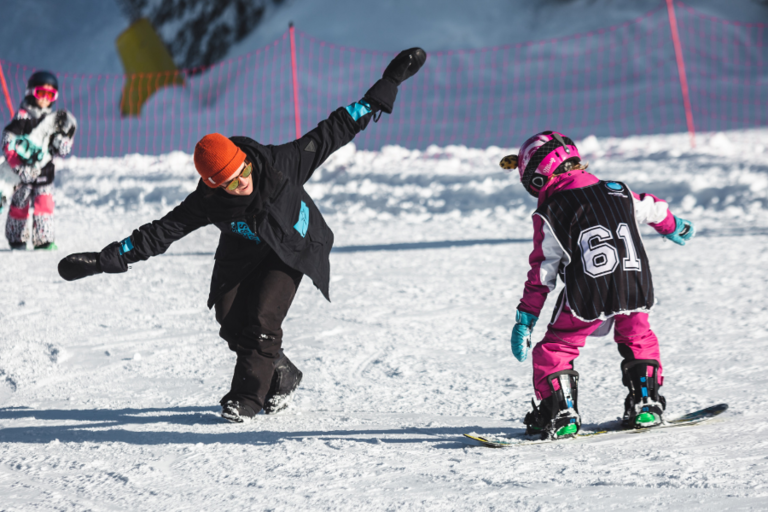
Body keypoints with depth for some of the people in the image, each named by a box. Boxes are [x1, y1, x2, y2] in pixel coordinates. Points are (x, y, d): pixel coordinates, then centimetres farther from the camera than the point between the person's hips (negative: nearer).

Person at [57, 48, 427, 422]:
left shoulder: (280, 164, -31)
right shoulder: (208, 202, -26)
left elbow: (331, 133, -25)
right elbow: (163, 231, -21)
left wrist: (388, 84, -27)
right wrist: (106, 259, -29)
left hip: (292, 249, -3)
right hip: (243, 257, 3)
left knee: (261, 318, -19)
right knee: (232, 322, -7)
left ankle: (247, 396, -5)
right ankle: (282, 378, 16)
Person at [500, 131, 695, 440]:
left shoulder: (549, 215, -1)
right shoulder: (618, 192, 11)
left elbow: (541, 273, -2)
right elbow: (653, 210, 30)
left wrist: (525, 319, 3)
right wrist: (675, 228, 53)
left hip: (587, 298, -4)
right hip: (636, 288, 4)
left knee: (554, 351, 10)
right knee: (638, 339, 29)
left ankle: (561, 414, 1)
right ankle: (646, 404, 25)